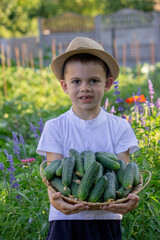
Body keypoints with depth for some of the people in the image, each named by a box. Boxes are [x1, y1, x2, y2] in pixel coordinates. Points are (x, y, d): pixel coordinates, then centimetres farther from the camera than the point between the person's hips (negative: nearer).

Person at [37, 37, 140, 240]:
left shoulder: (119, 128, 1)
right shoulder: (55, 128, -2)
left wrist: (128, 200, -27)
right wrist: (55, 199, -31)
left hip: (107, 219, 1)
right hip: (66, 221, -1)